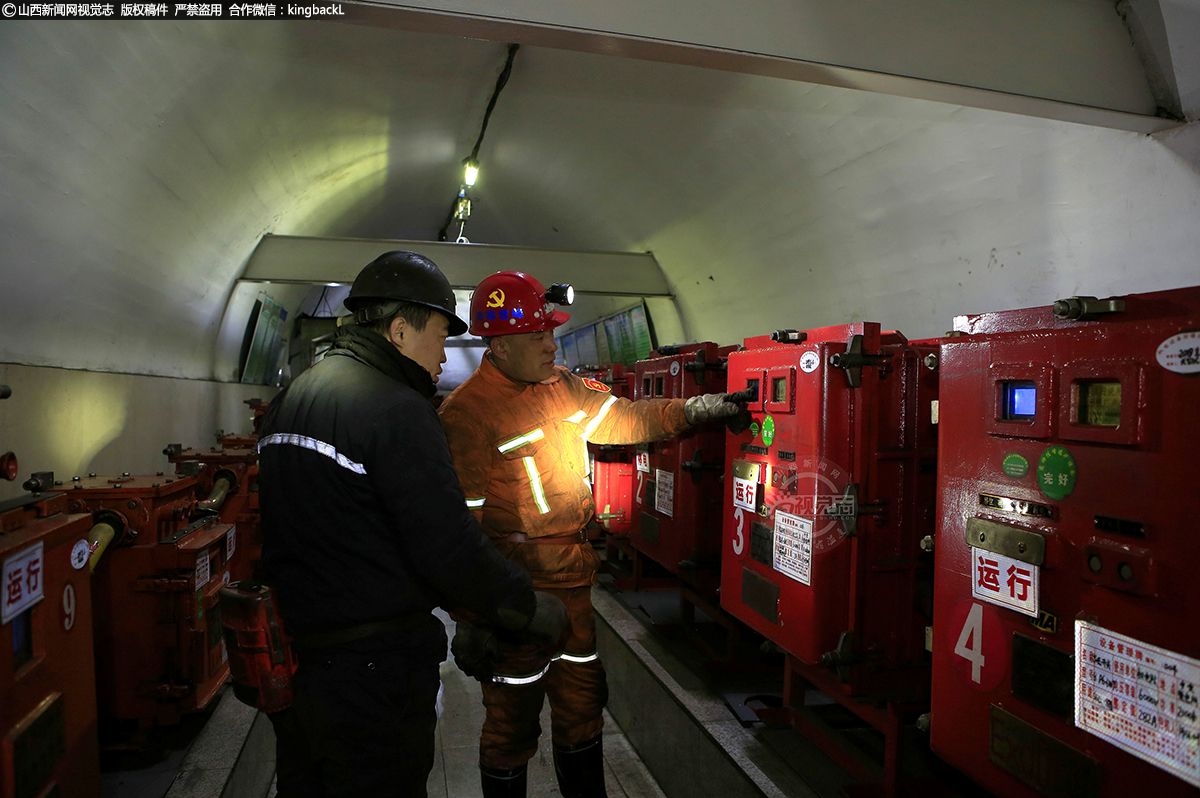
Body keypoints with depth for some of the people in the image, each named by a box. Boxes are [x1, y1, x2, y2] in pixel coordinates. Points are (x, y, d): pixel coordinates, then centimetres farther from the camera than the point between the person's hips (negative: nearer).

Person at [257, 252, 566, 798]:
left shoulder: (290, 398, 9)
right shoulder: (397, 409, -21)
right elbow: (449, 547, -25)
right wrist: (531, 608, -10)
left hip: (291, 655, 9)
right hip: (371, 673, -8)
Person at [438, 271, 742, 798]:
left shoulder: (561, 387, 7)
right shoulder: (465, 411, -16)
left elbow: (625, 420, 14)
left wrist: (699, 407, 3)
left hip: (576, 582, 7)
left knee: (582, 708, 20)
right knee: (512, 722, 11)